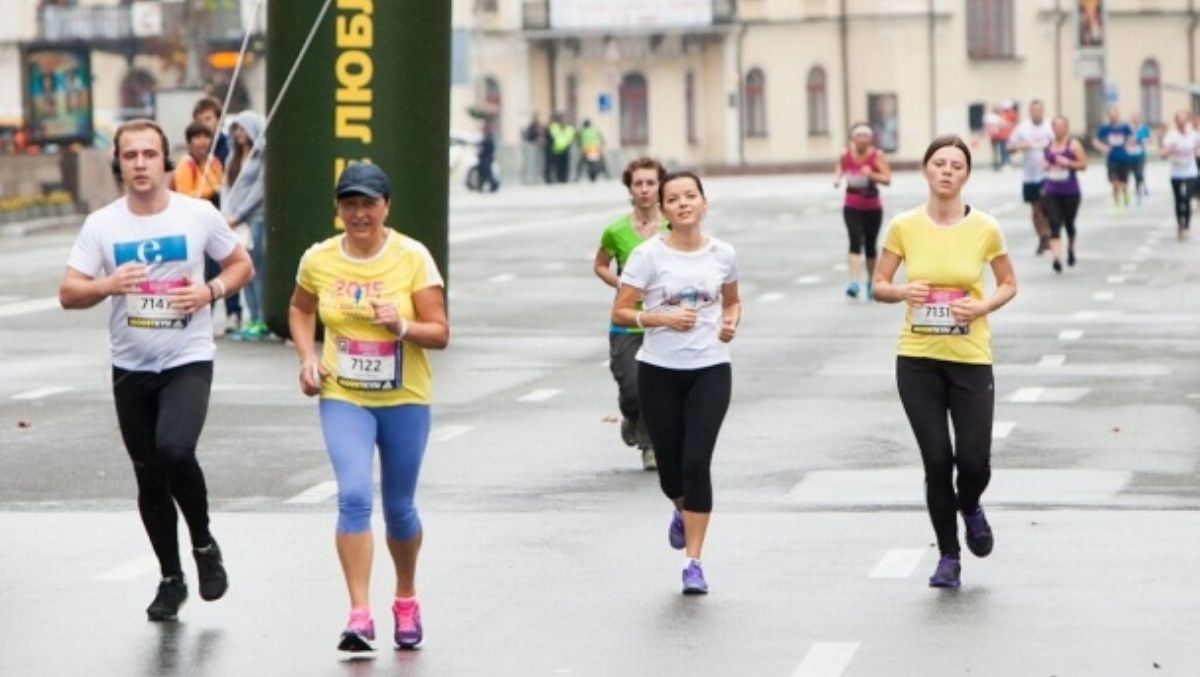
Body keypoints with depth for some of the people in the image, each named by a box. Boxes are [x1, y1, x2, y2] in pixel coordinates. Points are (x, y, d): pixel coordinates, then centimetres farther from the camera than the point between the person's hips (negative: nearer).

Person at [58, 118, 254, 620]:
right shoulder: (101, 225, -1)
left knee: (174, 448, -26)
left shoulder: (199, 215, -4)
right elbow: (68, 294, -3)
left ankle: (204, 542, -1)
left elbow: (242, 265, 8)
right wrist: (108, 285, -23)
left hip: (189, 360, -3)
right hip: (131, 367, 3)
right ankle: (171, 579, 25)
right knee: (149, 477, 9)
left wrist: (211, 290, -12)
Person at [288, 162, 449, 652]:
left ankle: (406, 600, 37)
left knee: (398, 508, 11)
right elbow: (300, 309, 19)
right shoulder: (318, 260, -2)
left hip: (404, 400, 0)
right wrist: (306, 357, 3)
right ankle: (360, 615, -19)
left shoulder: (413, 257, -8)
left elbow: (440, 334, -8)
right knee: (353, 496, -19)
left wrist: (403, 327, -28)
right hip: (342, 398, 0)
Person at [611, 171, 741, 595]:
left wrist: (731, 322, -3)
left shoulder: (722, 255, 3)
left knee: (697, 462, -13)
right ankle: (683, 511, 46)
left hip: (710, 370, 0)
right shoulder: (648, 256, -5)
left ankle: (694, 563, -6)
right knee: (671, 469, 7)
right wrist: (663, 318, -20)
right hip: (659, 371, 0)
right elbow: (620, 313, -5)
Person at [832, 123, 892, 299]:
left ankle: (871, 283, 32)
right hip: (852, 207, 0)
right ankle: (853, 283, -28)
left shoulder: (877, 156, -9)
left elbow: (887, 179, -15)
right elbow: (840, 168, 19)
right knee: (855, 241, -19)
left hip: (873, 208, 0)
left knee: (870, 246, 11)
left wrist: (872, 175, -32)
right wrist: (837, 178, -2)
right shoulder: (846, 155, -3)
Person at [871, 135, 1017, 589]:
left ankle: (970, 508, 33)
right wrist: (902, 292, -17)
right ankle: (948, 556, 16)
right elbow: (879, 286, 5)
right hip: (917, 360, 0)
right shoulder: (904, 227, -3)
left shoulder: (984, 229, -4)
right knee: (937, 460, -1)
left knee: (973, 461, -4)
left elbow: (1008, 284, 8)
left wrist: (983, 306, -12)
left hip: (971, 359, 0)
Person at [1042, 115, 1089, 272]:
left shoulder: (1073, 144, -5)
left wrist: (1067, 163, -21)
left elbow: (1083, 164, -7)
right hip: (1051, 193, 2)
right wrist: (1045, 165, -1)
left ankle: (1071, 249, 42)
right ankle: (1057, 258, -23)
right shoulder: (1048, 145, 8)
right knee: (1054, 225, -13)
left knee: (1069, 223, 14)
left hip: (1070, 192, -2)